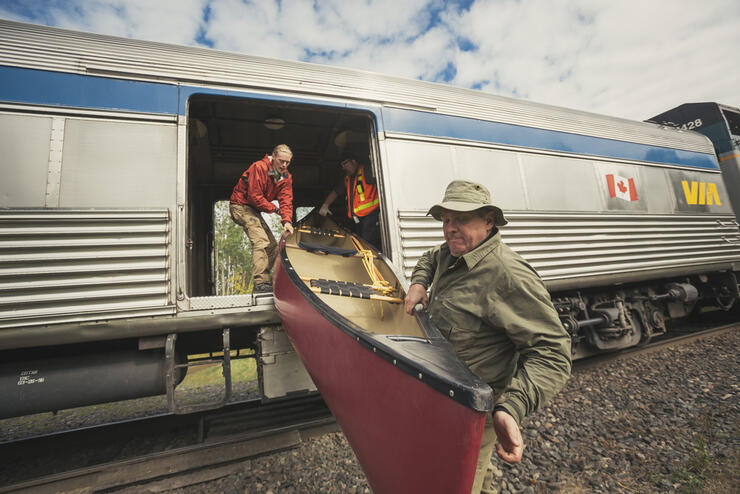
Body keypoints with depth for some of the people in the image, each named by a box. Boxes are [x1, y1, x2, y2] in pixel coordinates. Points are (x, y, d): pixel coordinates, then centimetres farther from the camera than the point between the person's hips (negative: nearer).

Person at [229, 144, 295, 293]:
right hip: (240, 205, -8)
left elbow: (286, 200, -8)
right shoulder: (259, 168, -21)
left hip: (254, 210, 8)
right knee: (261, 241, -24)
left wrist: (287, 220, -26)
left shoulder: (286, 177, 1)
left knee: (272, 244, 6)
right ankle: (261, 283, -27)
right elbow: (254, 197, -24)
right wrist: (274, 208, -12)